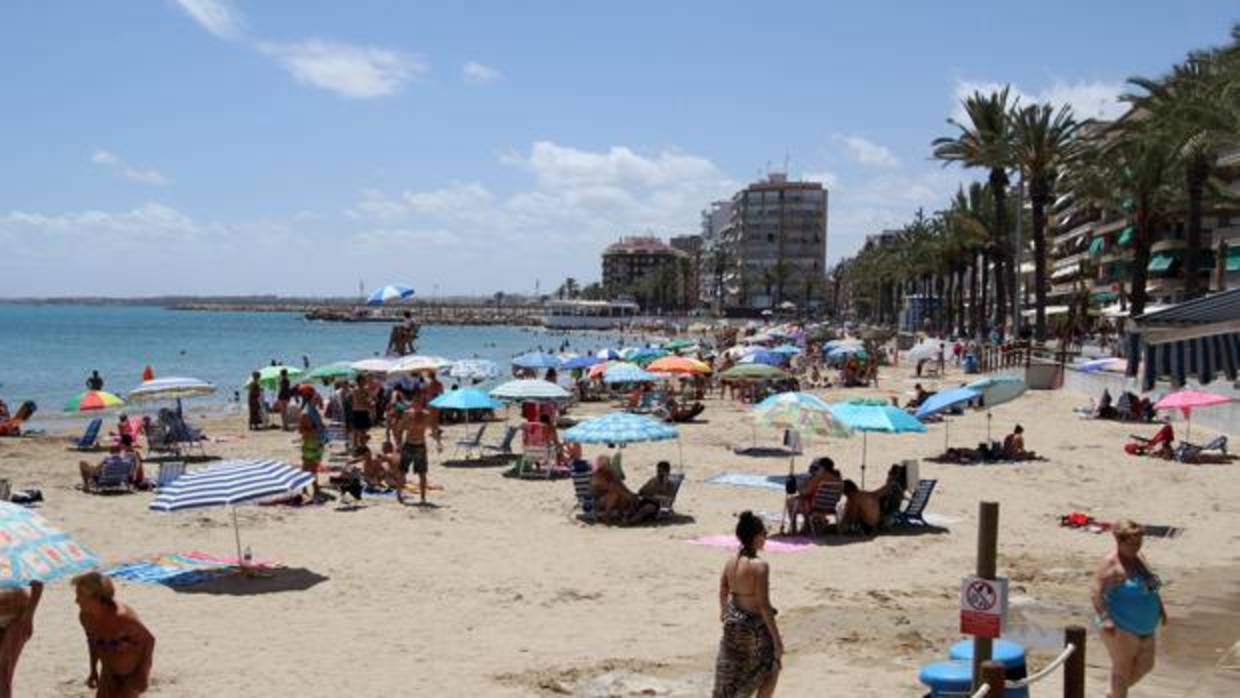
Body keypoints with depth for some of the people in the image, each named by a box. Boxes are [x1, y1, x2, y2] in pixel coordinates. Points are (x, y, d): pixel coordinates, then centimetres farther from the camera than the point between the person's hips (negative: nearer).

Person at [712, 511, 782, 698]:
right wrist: (776, 638, -17)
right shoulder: (760, 565, -22)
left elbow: (723, 594, 12)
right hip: (755, 625, -7)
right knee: (772, 668, 17)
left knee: (730, 672, 20)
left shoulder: (730, 562, -1)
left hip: (733, 624, 7)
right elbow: (764, 605, -23)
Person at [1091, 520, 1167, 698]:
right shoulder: (1112, 564, -18)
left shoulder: (1137, 557, 7)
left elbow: (1150, 584, 23)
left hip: (1143, 627, 9)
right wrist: (1104, 618, -34)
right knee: (1122, 668, 0)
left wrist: (1160, 606, 14)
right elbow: (1095, 591, -25)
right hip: (1120, 627, -9)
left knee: (1145, 665, 16)